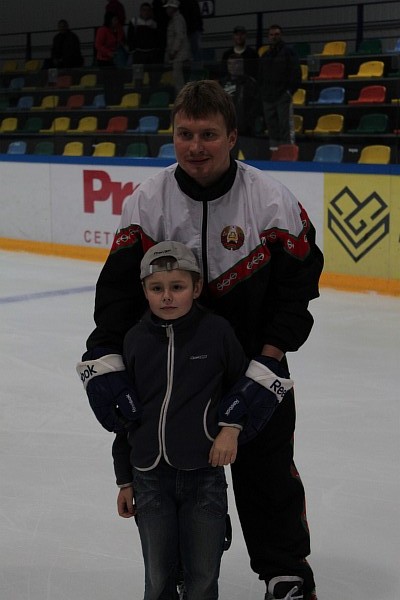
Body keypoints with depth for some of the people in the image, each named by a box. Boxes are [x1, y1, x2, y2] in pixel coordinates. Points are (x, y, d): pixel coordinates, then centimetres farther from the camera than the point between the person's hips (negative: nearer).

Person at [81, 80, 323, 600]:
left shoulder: (271, 200, -14)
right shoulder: (149, 200, -11)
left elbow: (297, 285, -10)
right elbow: (118, 288, -12)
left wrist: (267, 360, -17)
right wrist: (103, 358, -24)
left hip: (255, 358, -1)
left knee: (267, 472, 7)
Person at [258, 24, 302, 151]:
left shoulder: (288, 52, -1)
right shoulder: (265, 55, 17)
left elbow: (295, 73, -6)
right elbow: (261, 75, 23)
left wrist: (290, 90, -11)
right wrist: (262, 90, 12)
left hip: (283, 96, -6)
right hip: (268, 97, 6)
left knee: (286, 124, -8)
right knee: (271, 123, 8)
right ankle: (273, 146, 14)